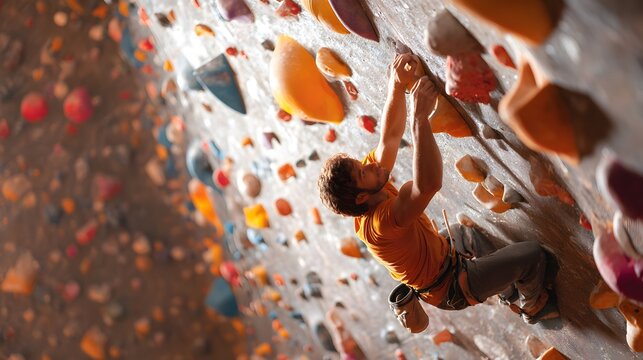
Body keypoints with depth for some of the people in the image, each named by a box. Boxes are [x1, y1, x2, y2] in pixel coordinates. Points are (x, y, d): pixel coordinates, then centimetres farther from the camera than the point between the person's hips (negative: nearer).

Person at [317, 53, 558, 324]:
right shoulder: (382, 222, -42)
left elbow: (391, 136, -14)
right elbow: (428, 184, -58)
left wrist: (397, 86, -28)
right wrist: (420, 117, -58)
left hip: (441, 260, 9)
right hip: (451, 288, -9)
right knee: (532, 255, -6)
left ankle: (508, 292, 49)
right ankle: (533, 306, 25)